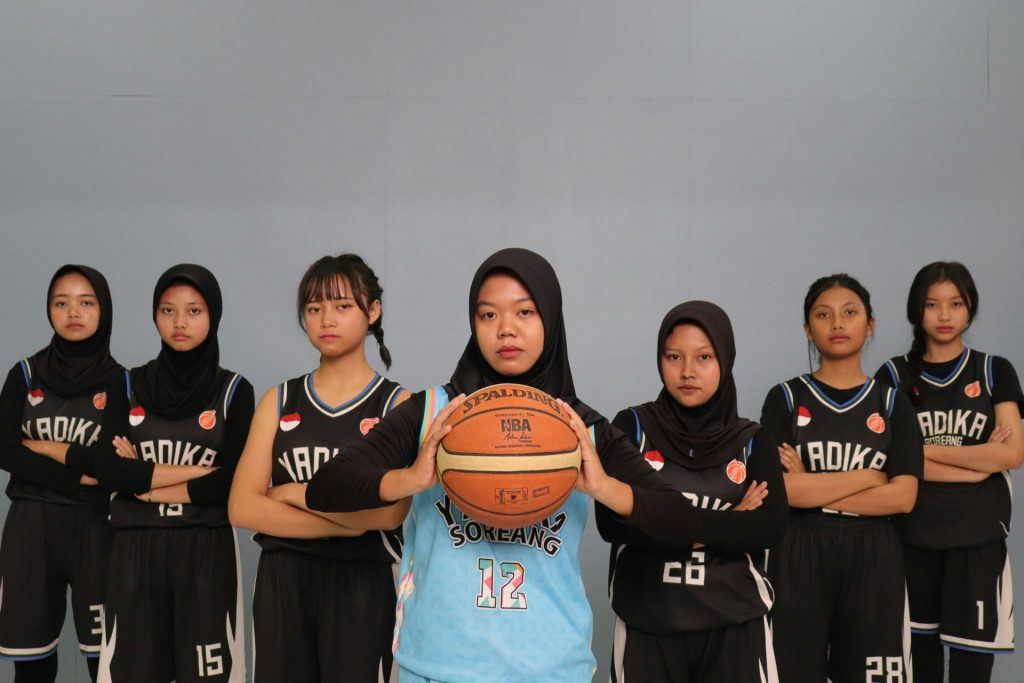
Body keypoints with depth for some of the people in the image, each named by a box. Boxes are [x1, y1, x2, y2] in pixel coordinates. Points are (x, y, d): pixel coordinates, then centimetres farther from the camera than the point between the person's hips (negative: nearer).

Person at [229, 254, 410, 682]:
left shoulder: (397, 404, -3)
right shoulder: (279, 401, 6)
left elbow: (389, 513, -17)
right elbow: (242, 508, -5)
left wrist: (296, 494, -7)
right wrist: (347, 520, -14)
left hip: (363, 584, -3)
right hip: (282, 583, 3)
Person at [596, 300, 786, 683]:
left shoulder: (753, 440, 3)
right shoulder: (632, 427, -2)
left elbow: (771, 527, -8)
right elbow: (611, 522, -11)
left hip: (734, 624, 1)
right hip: (647, 622, -1)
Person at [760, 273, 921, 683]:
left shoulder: (893, 404, 6)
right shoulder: (785, 399, 0)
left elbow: (903, 497, -6)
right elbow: (777, 489, -12)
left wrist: (811, 489, -12)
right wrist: (868, 478, -7)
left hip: (872, 559, 2)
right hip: (798, 557, -1)